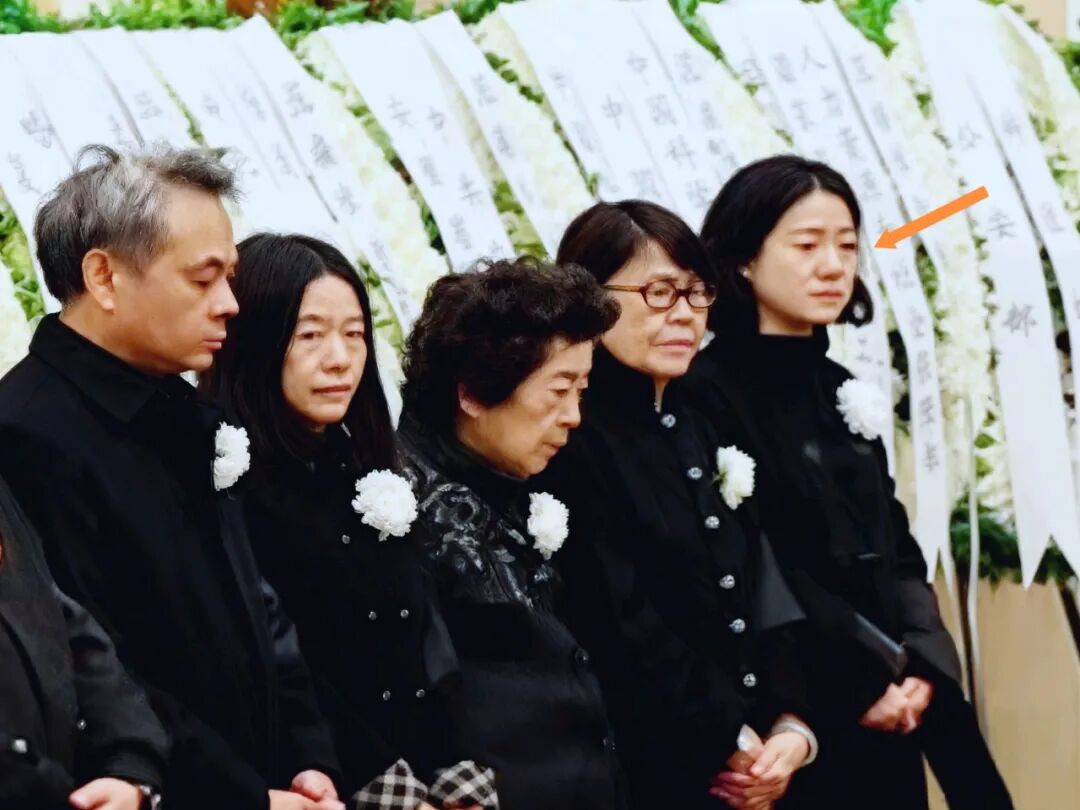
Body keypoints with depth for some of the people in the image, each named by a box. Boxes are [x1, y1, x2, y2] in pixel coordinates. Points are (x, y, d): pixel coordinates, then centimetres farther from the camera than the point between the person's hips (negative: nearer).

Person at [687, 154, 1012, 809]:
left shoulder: (840, 391, 14)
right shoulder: (710, 393, -10)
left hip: (885, 715, 7)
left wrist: (921, 666, -4)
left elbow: (895, 551, 13)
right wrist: (863, 681, -13)